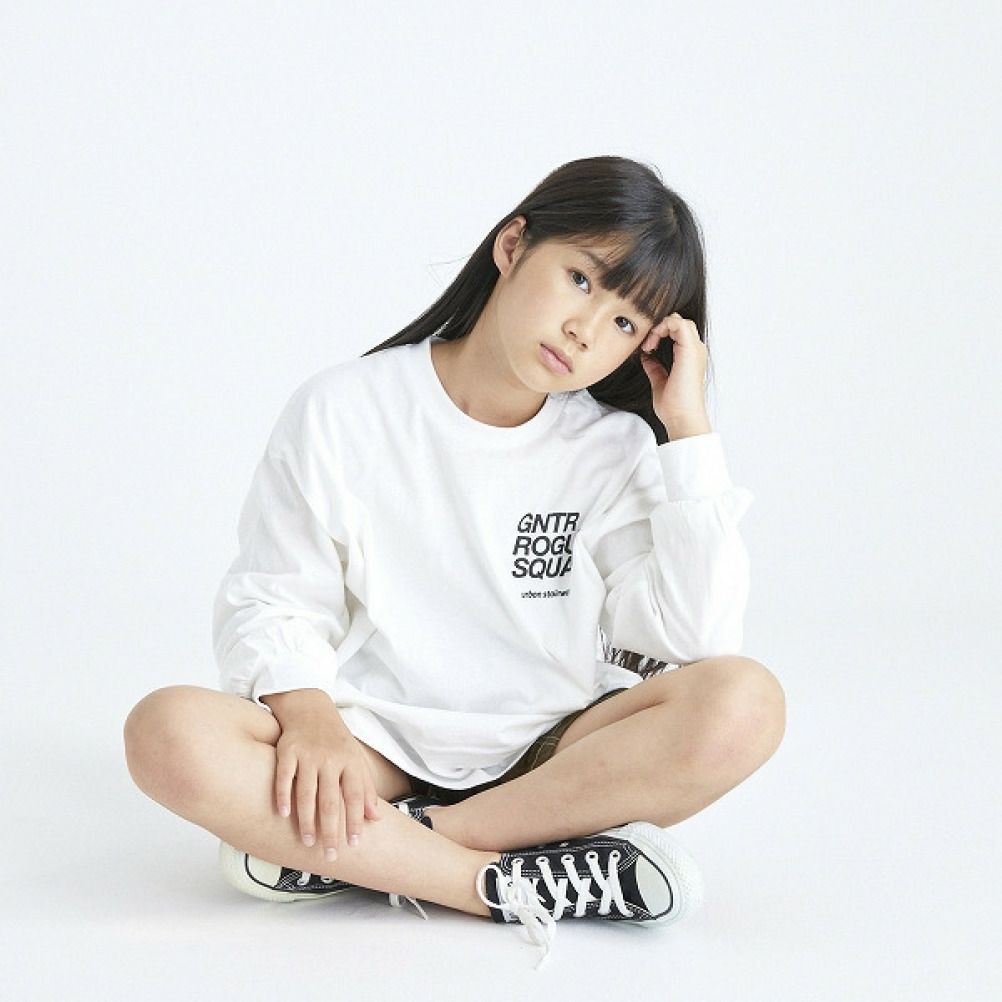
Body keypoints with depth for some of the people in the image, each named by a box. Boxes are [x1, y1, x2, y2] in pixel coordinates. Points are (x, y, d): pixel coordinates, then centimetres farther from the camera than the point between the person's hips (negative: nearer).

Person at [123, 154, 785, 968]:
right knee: (170, 732, -29)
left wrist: (689, 430, -10)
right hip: (375, 753, -1)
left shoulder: (613, 452, 1)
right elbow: (271, 604, 0)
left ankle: (339, 855, -26)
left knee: (744, 704, -28)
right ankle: (517, 884, -30)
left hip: (546, 760, 2)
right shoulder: (343, 412, -1)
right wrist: (310, 716, -22)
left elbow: (701, 640, -10)